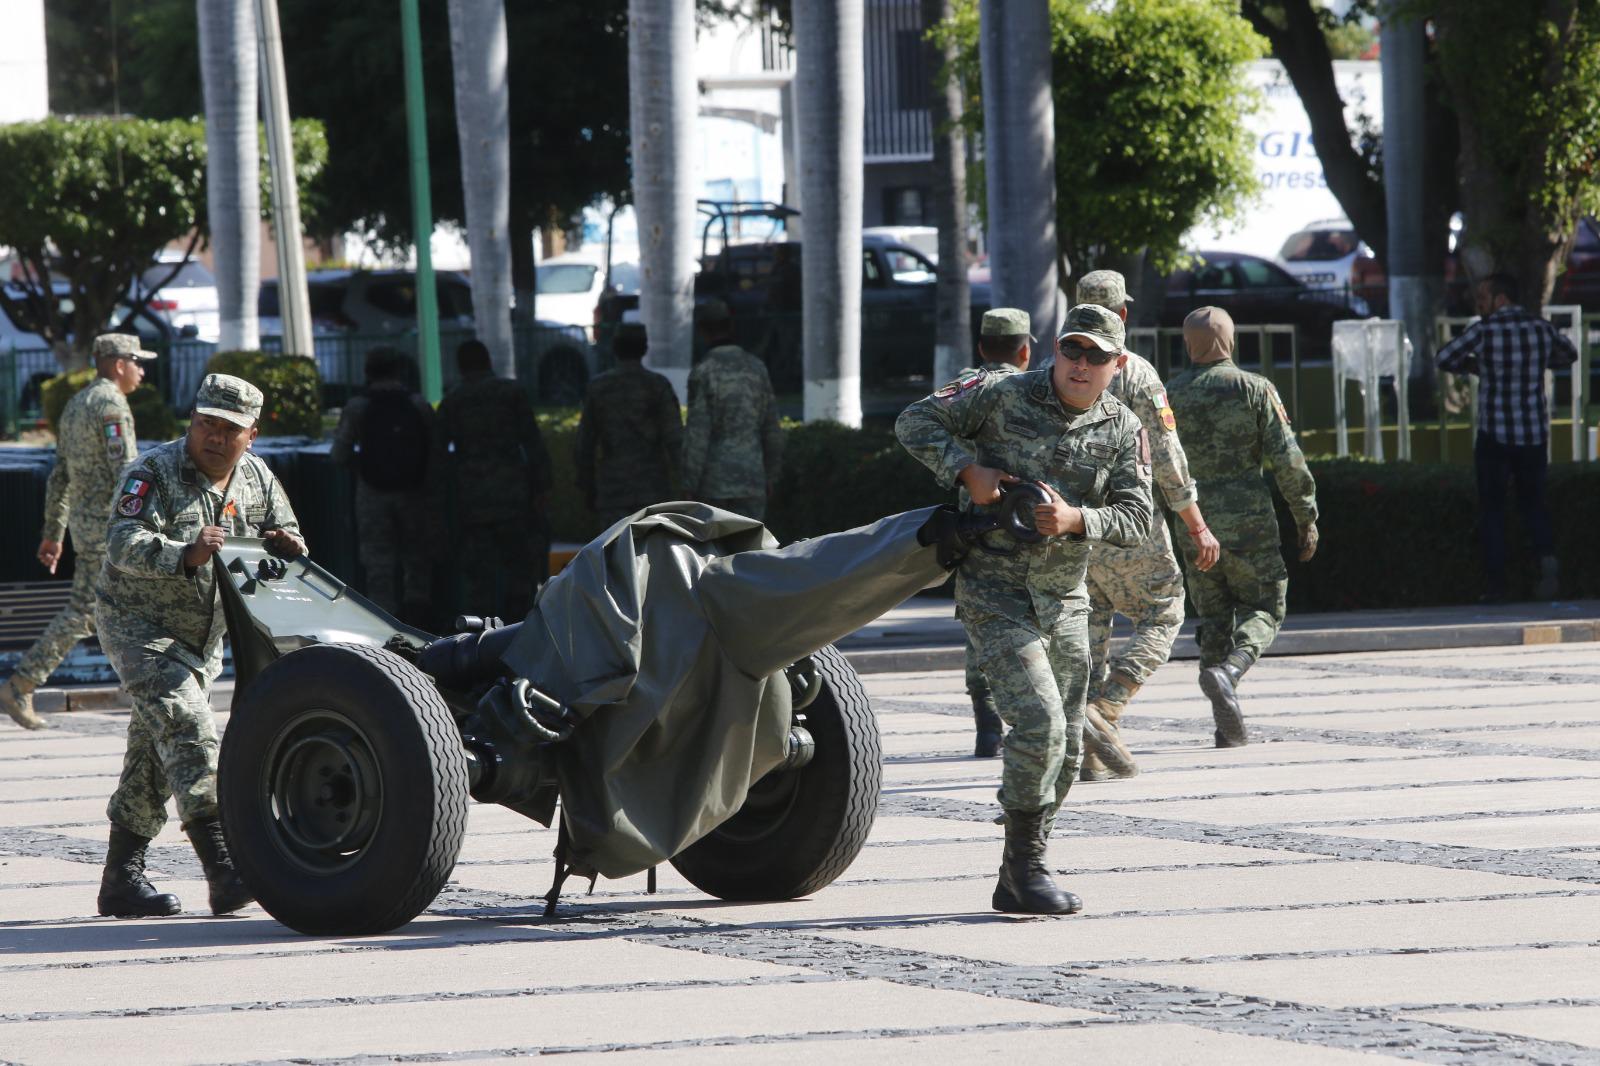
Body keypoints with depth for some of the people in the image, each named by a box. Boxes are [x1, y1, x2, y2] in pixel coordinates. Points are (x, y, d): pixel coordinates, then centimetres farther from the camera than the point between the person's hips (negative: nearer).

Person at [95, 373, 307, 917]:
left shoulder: (257, 479, 4)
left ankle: (121, 880, 20)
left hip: (202, 636, 8)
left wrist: (285, 545, -16)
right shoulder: (154, 473, -17)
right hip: (138, 623, -7)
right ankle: (224, 871, -34)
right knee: (188, 729, -24)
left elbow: (289, 545, 9)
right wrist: (185, 556, -47)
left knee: (154, 752, 12)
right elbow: (124, 544, -29)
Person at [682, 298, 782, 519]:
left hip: (712, 482, -4)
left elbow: (697, 435, -15)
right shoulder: (755, 368, 5)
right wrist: (770, 476, 19)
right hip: (750, 478, 4)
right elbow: (771, 428, 9)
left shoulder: (702, 373, -11)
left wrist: (689, 487, -11)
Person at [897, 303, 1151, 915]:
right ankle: (1028, 869, -8)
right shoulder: (1003, 396, -9)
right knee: (1039, 725, -19)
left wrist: (1076, 519, -21)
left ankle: (1015, 881, 21)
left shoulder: (1122, 429, 2)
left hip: (1065, 599, 6)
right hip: (995, 593, -6)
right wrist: (969, 470, -18)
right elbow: (916, 422, -3)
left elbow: (1135, 519, -3)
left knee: (1064, 748, 9)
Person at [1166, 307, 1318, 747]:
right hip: (1249, 523, -3)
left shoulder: (1169, 396, 5)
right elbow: (1287, 459, -7)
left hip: (1194, 525, 3)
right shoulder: (1256, 389, -2)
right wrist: (1306, 518, 1)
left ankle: (1228, 727, 4)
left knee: (1213, 618, 11)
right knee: (1263, 610, 9)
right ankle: (1228, 670, -21)